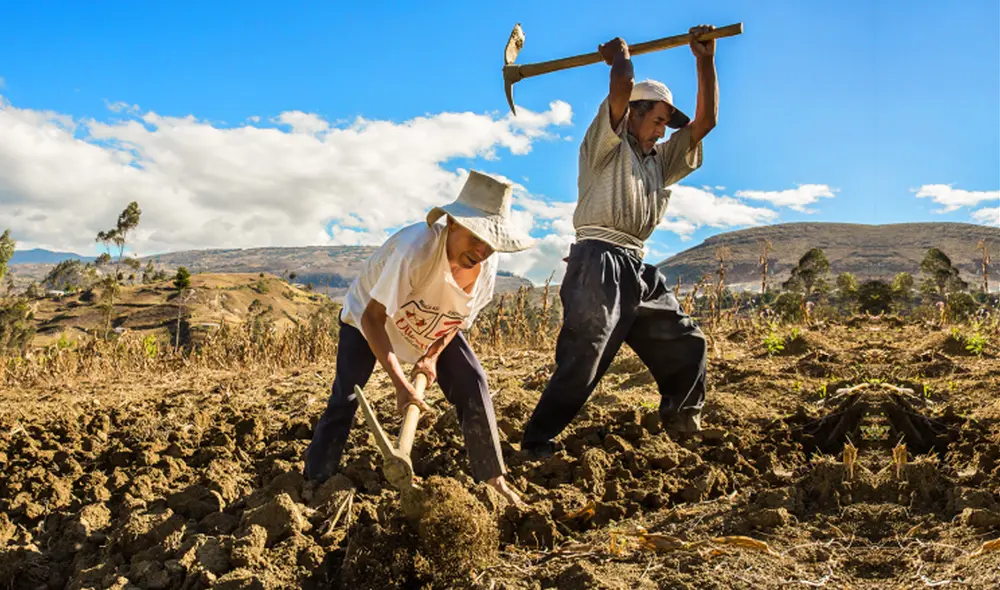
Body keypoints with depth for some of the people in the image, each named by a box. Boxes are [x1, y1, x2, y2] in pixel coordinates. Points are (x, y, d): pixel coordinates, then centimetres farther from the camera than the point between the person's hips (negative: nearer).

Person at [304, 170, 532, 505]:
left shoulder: (486, 264, -23)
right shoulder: (415, 248, -43)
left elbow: (461, 315, -4)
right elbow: (372, 318, -38)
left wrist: (433, 355, -19)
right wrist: (401, 384, -42)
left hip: (432, 327, 5)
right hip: (368, 315, -4)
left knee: (473, 384, -7)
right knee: (345, 398, -12)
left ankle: (492, 476, 6)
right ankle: (316, 483, 5)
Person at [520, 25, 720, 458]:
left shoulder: (660, 160, 26)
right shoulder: (607, 144, 6)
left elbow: (706, 120, 20)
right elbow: (622, 86, -10)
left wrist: (705, 59, 17)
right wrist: (619, 57, 10)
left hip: (638, 269, 8)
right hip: (599, 263, -8)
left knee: (685, 344, 11)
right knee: (582, 361, -14)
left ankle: (683, 426, 26)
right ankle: (537, 440, -7)